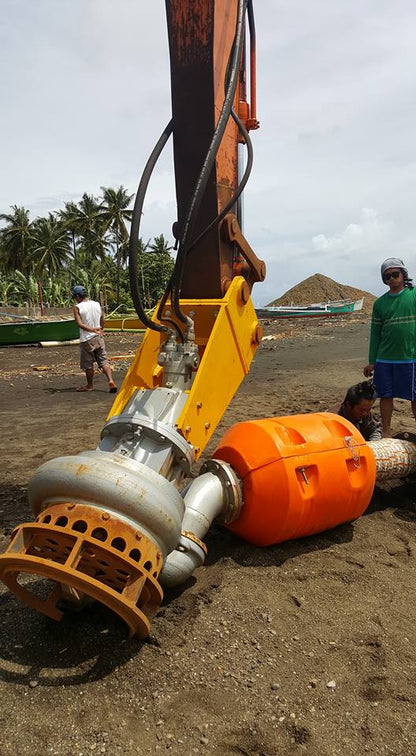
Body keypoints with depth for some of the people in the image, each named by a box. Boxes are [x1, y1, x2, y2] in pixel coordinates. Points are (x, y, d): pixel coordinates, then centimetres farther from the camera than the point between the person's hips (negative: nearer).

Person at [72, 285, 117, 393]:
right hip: (99, 338, 4)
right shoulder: (97, 304, 4)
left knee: (88, 364, 9)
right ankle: (110, 380, -14)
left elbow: (79, 324, -18)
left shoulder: (77, 307, -9)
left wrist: (93, 330, -18)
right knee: (103, 361, 4)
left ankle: (89, 386, 21)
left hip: (86, 340, -4)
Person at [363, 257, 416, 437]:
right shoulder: (380, 303, 9)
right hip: (385, 358, 3)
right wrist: (371, 362, 9)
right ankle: (386, 432, 21)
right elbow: (375, 333, 11)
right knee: (386, 395, 8)